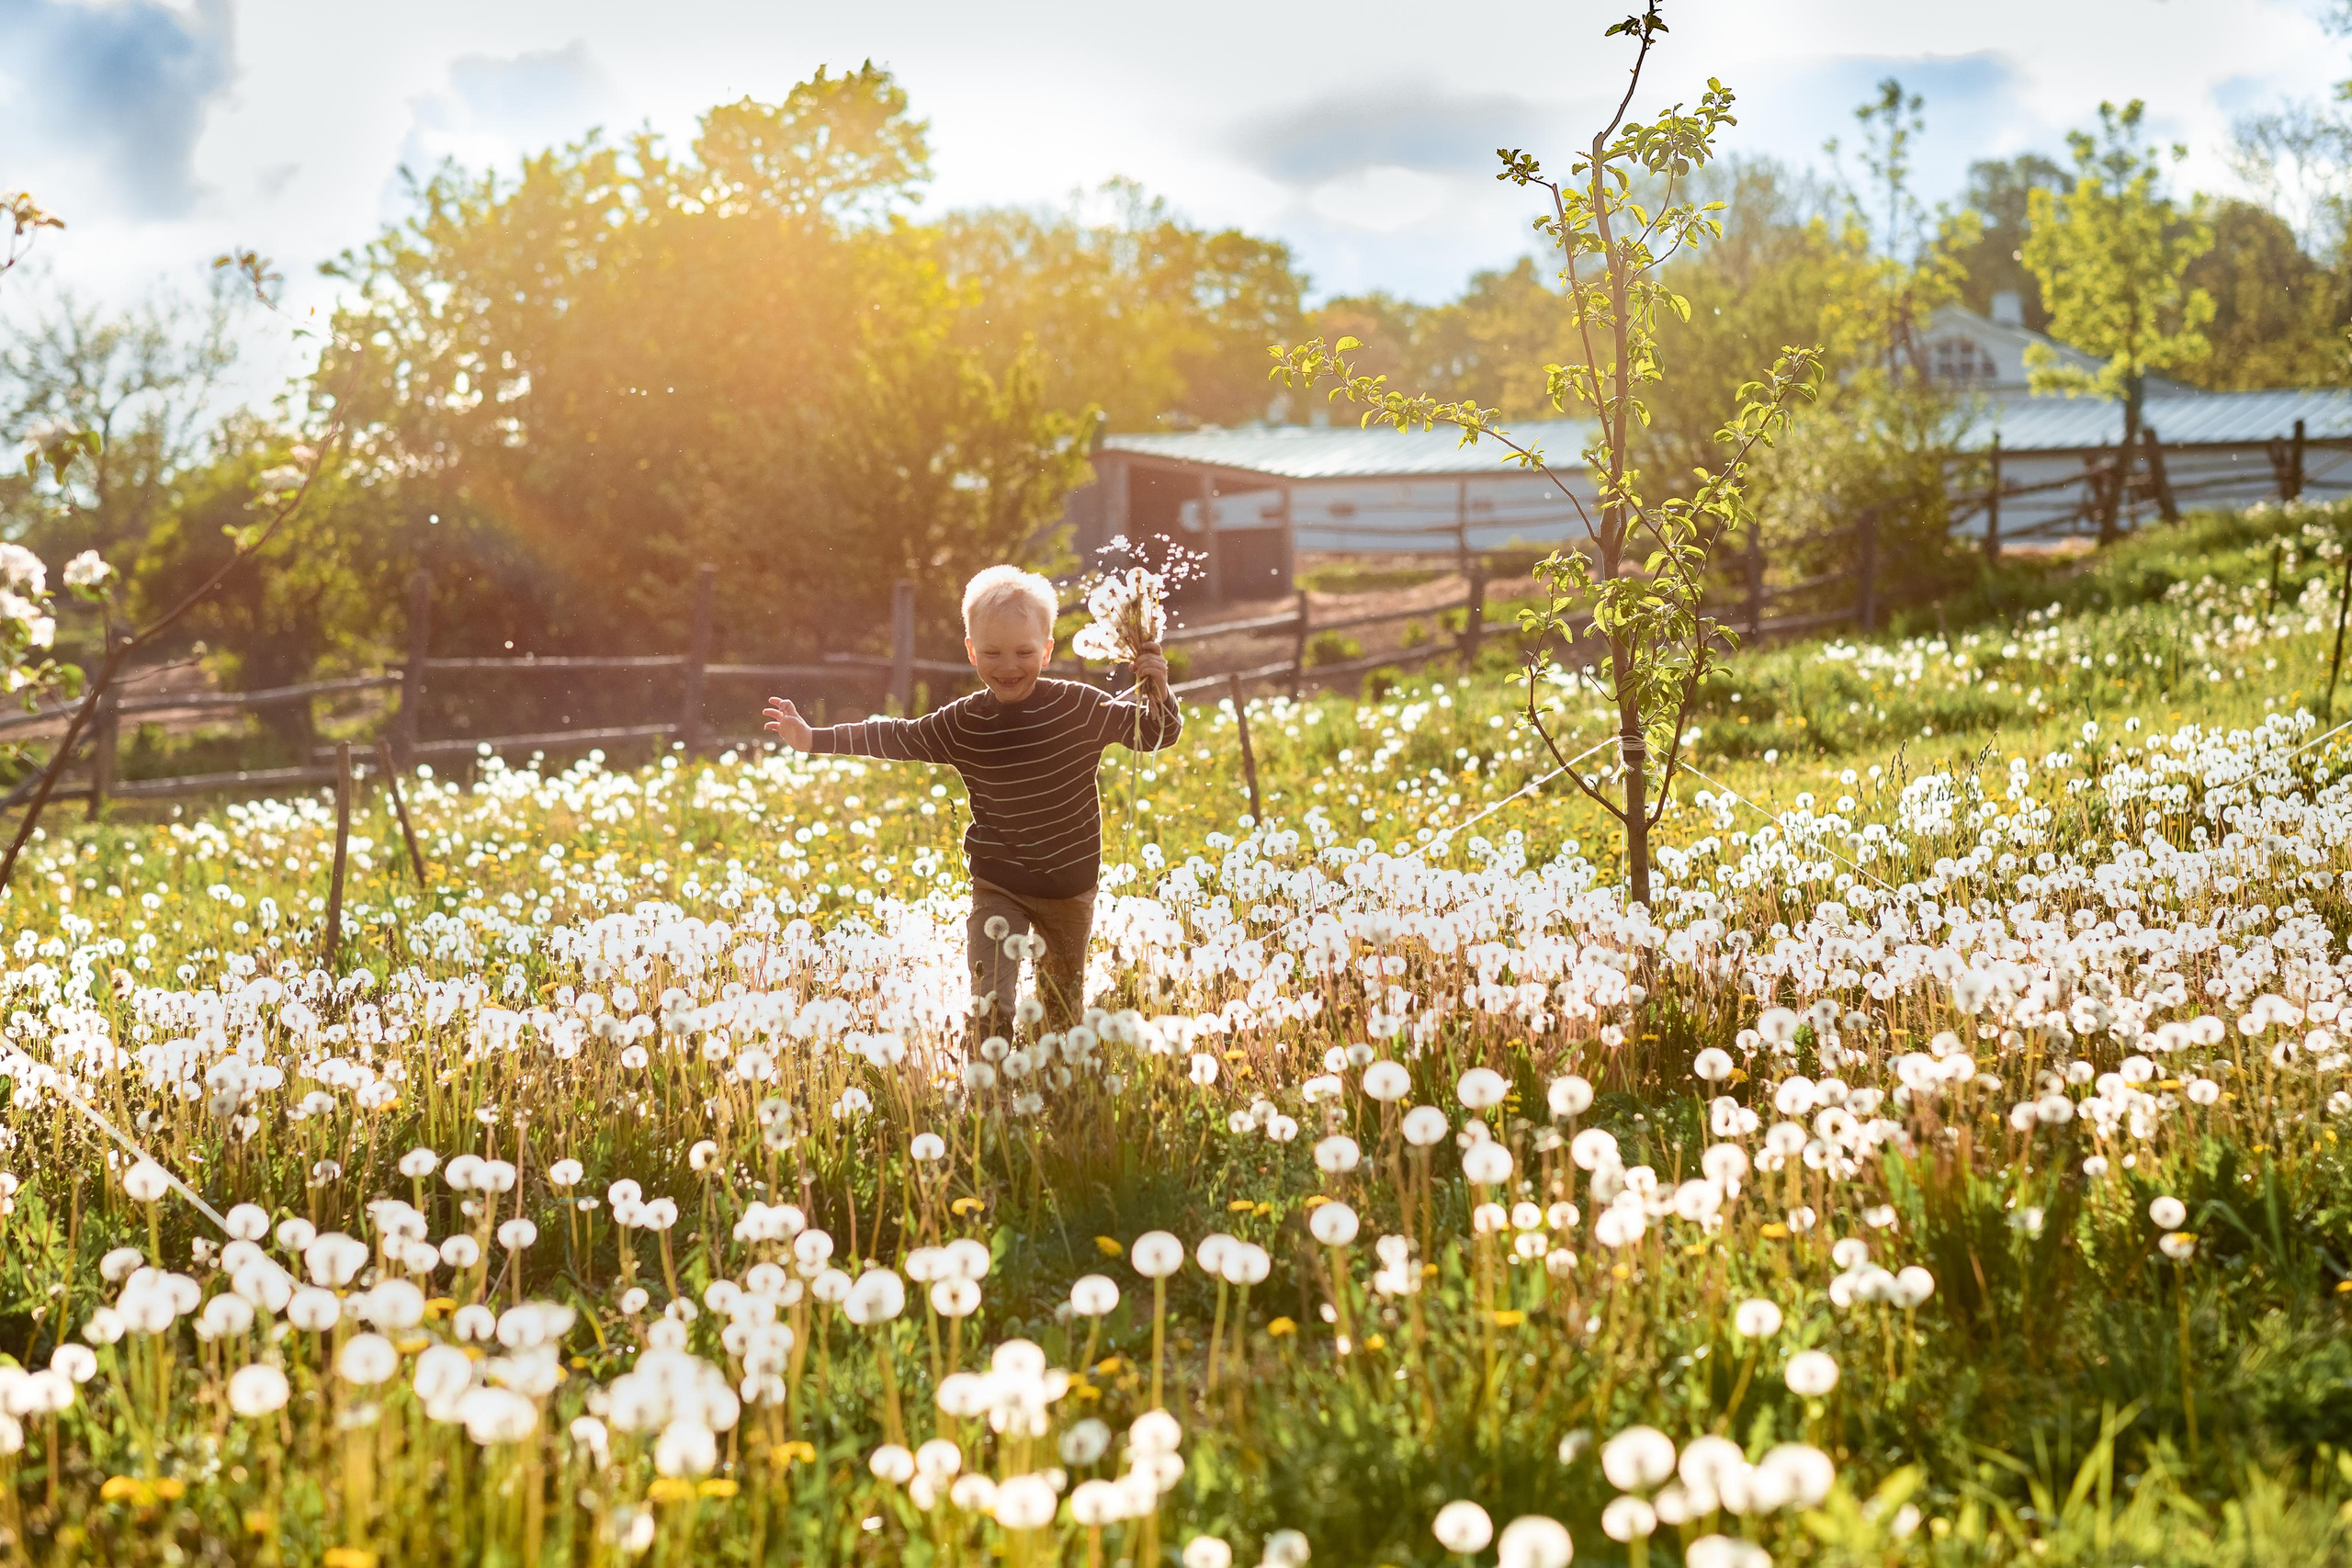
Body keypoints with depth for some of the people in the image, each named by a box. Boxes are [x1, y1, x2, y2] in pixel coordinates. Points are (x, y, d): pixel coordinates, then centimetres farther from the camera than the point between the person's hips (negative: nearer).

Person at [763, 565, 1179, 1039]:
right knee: (991, 1005, -16)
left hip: (1071, 886, 0)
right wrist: (813, 738, 3)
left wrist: (1157, 692, -24)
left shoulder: (1082, 707, -12)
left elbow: (1158, 733, -3)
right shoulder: (960, 724, -7)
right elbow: (895, 737, 5)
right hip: (998, 887, 0)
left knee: (1063, 1006, 19)